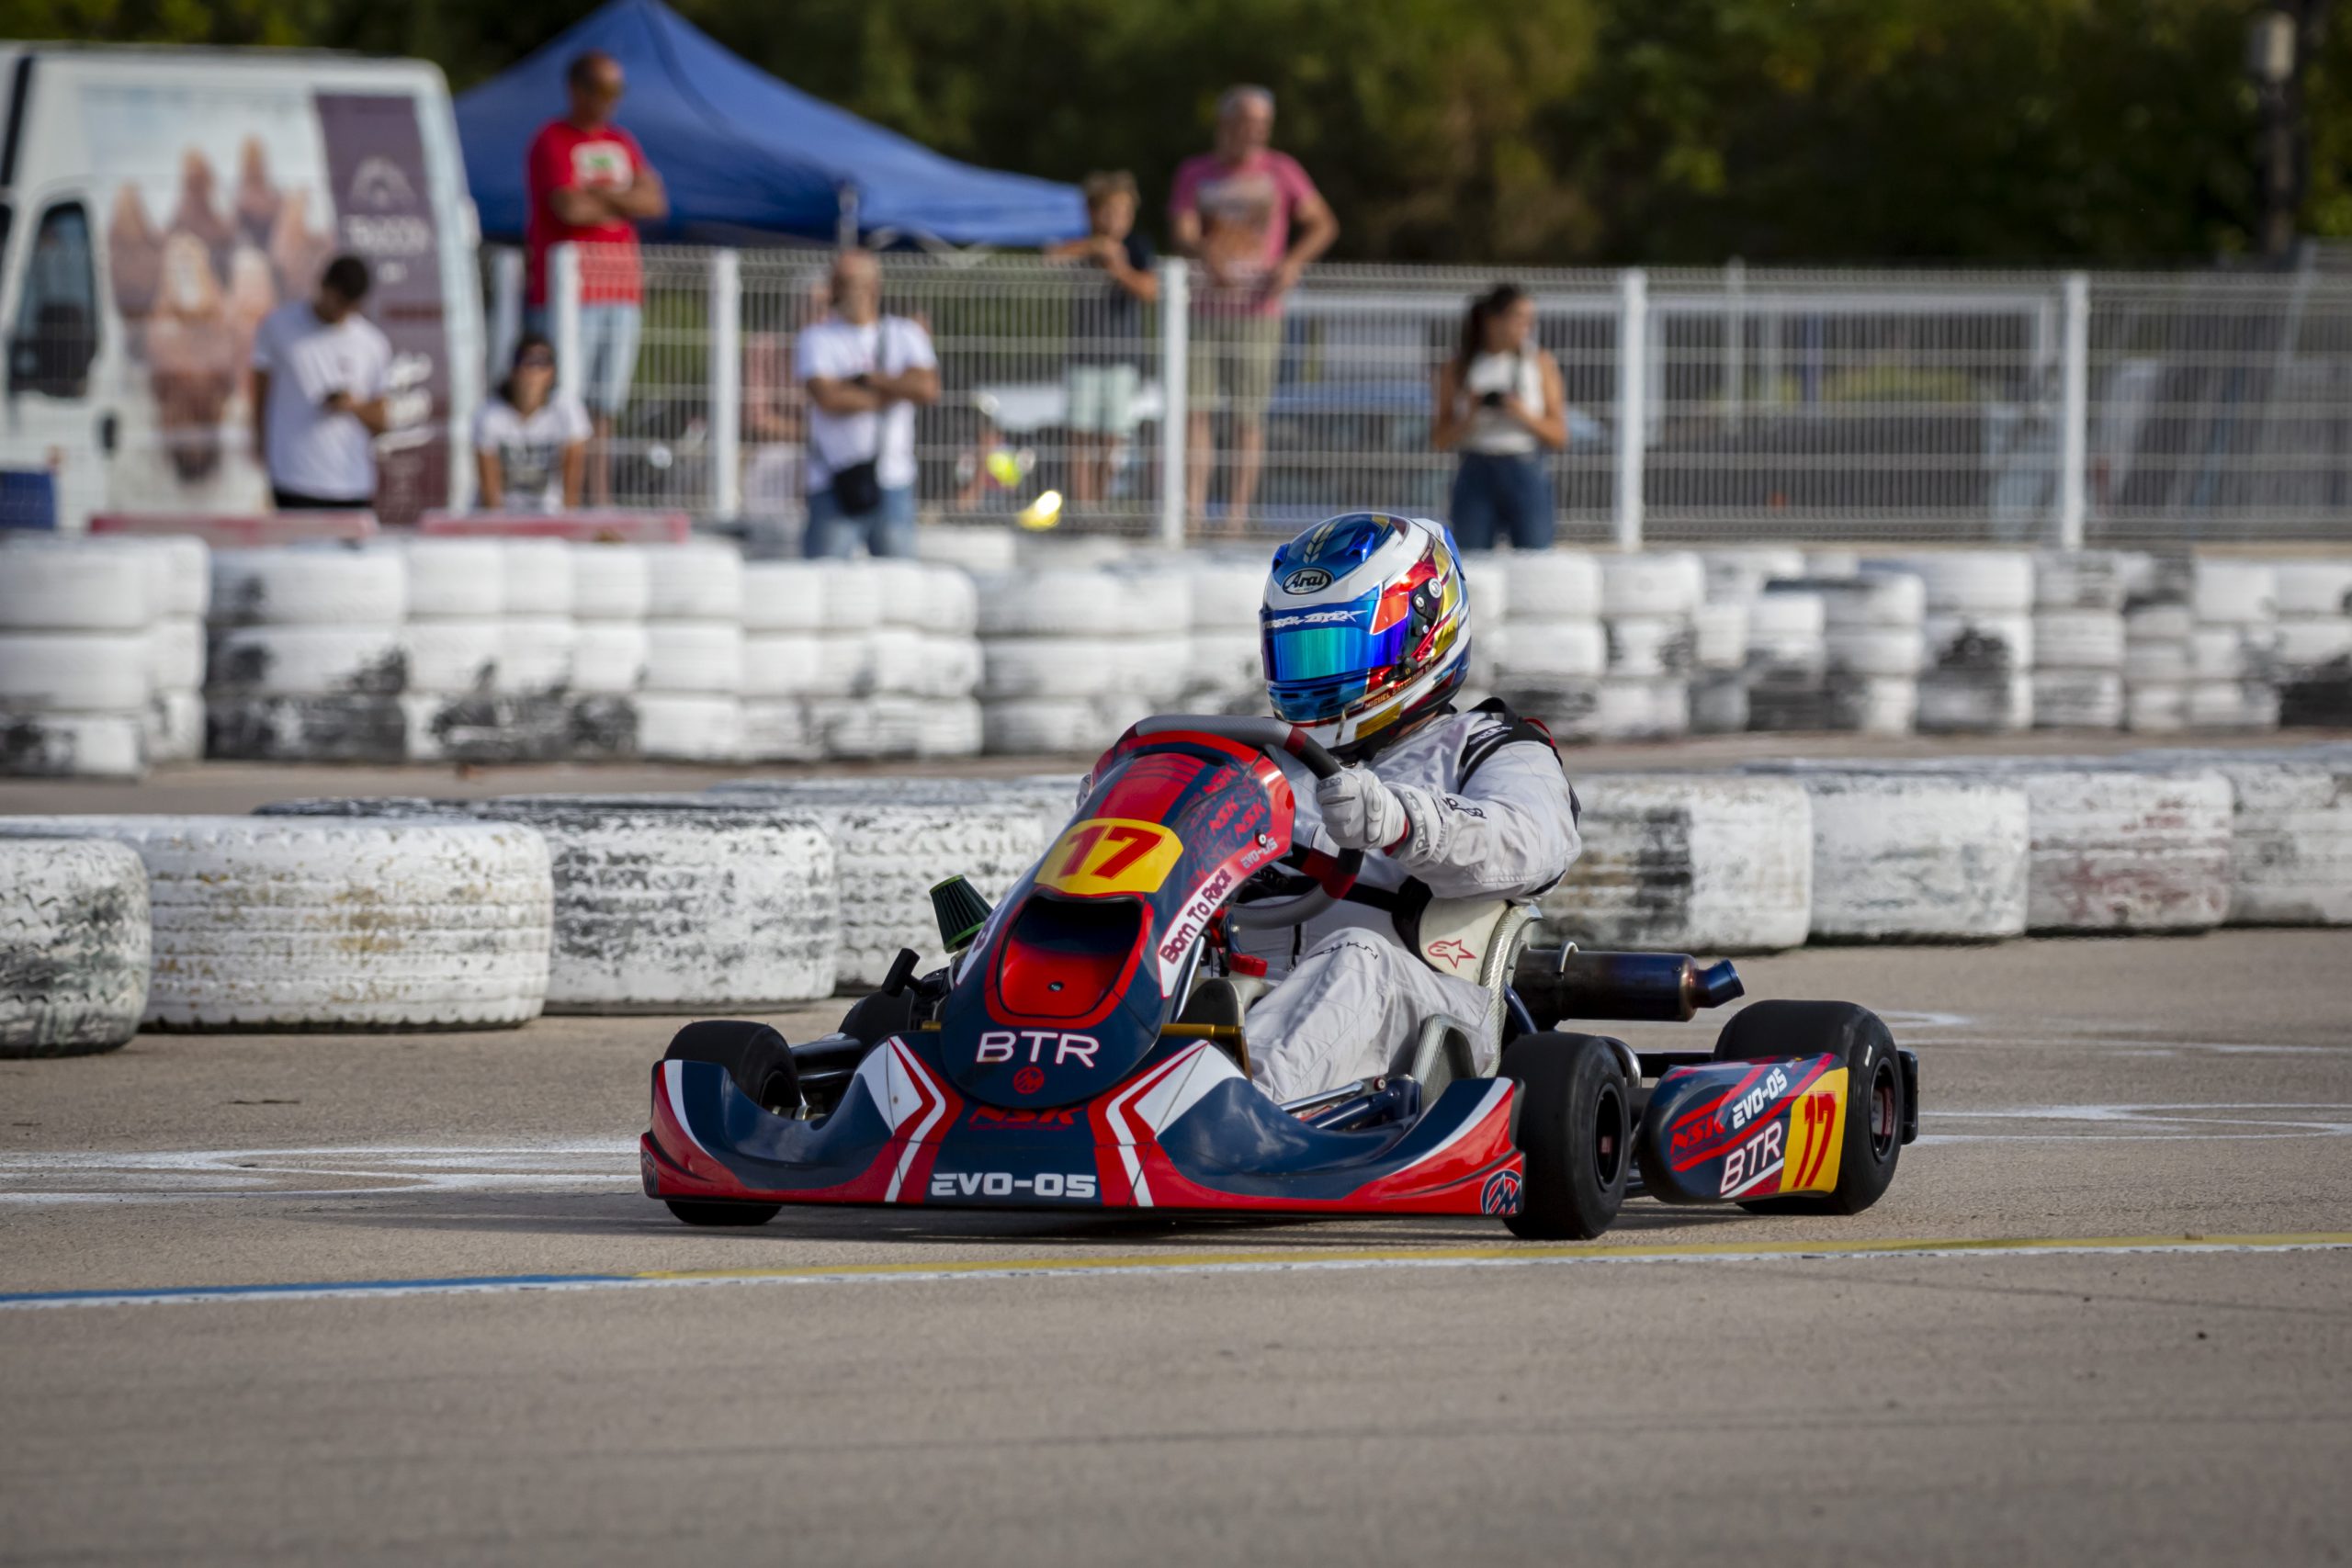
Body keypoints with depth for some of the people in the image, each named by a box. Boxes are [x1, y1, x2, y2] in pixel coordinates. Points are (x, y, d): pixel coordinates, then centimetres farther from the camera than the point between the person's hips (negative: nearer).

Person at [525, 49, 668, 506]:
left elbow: (656, 203, 7)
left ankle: (601, 499, 8)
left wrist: (599, 195, -8)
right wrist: (625, 203, 1)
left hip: (620, 291, 7)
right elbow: (569, 208, -16)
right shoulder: (552, 142, -3)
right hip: (565, 292, -7)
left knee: (606, 407, 6)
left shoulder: (623, 144, 19)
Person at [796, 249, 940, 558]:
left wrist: (868, 379, -7)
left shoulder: (905, 334, 10)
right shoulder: (817, 340, 4)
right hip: (834, 486, -2)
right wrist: (895, 390, -5)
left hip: (894, 485, 2)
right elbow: (827, 398, -12)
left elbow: (928, 390, -6)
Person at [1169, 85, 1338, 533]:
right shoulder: (1194, 173, 6)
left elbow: (1323, 224, 9)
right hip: (1206, 307, 1)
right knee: (1194, 408, -7)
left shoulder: (1281, 171, 5)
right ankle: (1192, 510, -7)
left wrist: (1294, 262, -9)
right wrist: (1205, 253, -28)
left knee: (1248, 414, -2)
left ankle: (1238, 514, 1)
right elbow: (1181, 231, -6)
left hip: (1257, 311, -1)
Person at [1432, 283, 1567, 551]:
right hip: (1476, 476, 0)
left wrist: (1525, 415, -15)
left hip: (1527, 474, 0)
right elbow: (1441, 439, 5)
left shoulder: (1541, 364, 3)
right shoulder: (1457, 370, 5)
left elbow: (1559, 437, 2)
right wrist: (1470, 417, -13)